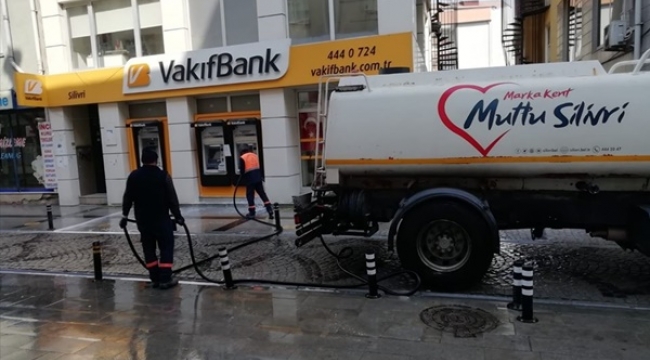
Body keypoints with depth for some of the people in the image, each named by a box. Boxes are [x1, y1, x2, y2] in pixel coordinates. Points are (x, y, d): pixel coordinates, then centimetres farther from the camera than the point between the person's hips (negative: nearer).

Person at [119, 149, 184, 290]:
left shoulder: (133, 176, 3)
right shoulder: (163, 175, -9)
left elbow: (127, 198, 8)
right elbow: (172, 199, -8)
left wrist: (124, 216, 20)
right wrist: (178, 216, 3)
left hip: (142, 219, 4)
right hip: (161, 218, -4)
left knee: (149, 249, 12)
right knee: (166, 247, 2)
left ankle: (155, 279, 15)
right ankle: (165, 279, -1)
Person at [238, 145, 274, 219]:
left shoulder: (242, 158, -1)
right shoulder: (255, 155, 15)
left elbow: (242, 170, -5)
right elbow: (260, 167, 15)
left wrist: (242, 178, 8)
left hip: (249, 178, -5)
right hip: (258, 177, 5)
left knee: (250, 195, 3)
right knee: (262, 193, 9)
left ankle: (252, 213, 4)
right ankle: (269, 209, 2)